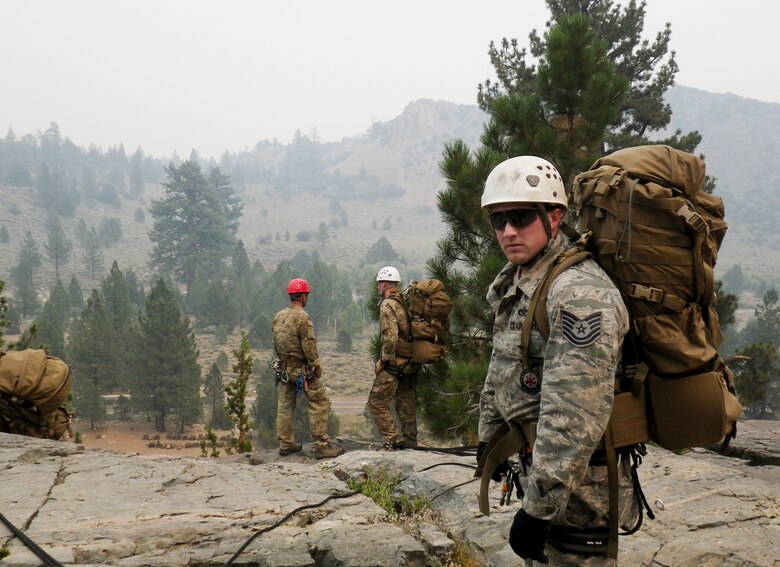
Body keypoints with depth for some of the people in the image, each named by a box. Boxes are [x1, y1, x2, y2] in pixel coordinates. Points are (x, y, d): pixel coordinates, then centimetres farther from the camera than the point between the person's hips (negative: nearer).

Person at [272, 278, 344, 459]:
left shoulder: (278, 316, 6)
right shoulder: (302, 317, -17)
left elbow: (276, 343, 13)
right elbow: (309, 346, -19)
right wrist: (316, 365, -8)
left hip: (285, 368, 8)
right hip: (302, 369, -8)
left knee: (285, 405, 14)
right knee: (319, 404, -2)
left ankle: (286, 444, 20)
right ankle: (322, 446, -4)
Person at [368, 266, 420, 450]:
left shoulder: (388, 305, -12)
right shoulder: (405, 302, 12)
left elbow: (390, 337, -22)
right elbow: (409, 331, 16)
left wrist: (383, 361, -13)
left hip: (395, 362, -8)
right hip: (411, 363, 8)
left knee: (377, 402, -1)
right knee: (406, 403, 14)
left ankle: (392, 440, -4)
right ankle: (409, 440, 19)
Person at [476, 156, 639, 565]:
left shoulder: (579, 293, -24)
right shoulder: (515, 282, 9)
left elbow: (576, 418, -30)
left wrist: (539, 506, -29)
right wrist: (488, 435, 25)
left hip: (576, 485, -9)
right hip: (537, 463, 9)